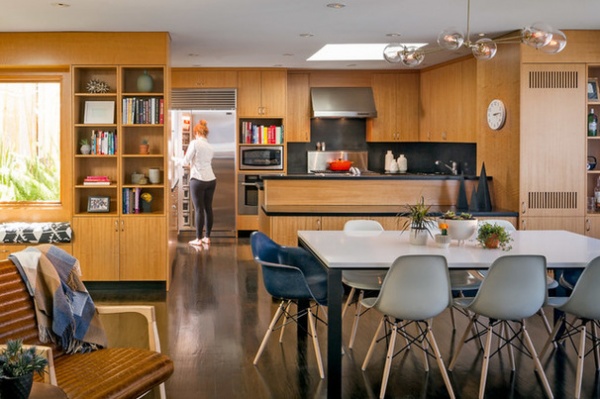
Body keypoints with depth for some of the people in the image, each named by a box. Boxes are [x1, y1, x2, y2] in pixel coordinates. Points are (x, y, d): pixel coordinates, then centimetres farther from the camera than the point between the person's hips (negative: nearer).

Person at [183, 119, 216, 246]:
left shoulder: (195, 143, -7)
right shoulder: (210, 147, 12)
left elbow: (186, 161, -5)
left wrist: (189, 163, 18)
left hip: (198, 180, -6)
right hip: (211, 179, 6)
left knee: (199, 209, -1)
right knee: (208, 208, 9)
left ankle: (198, 239, 3)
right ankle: (207, 237, 14)